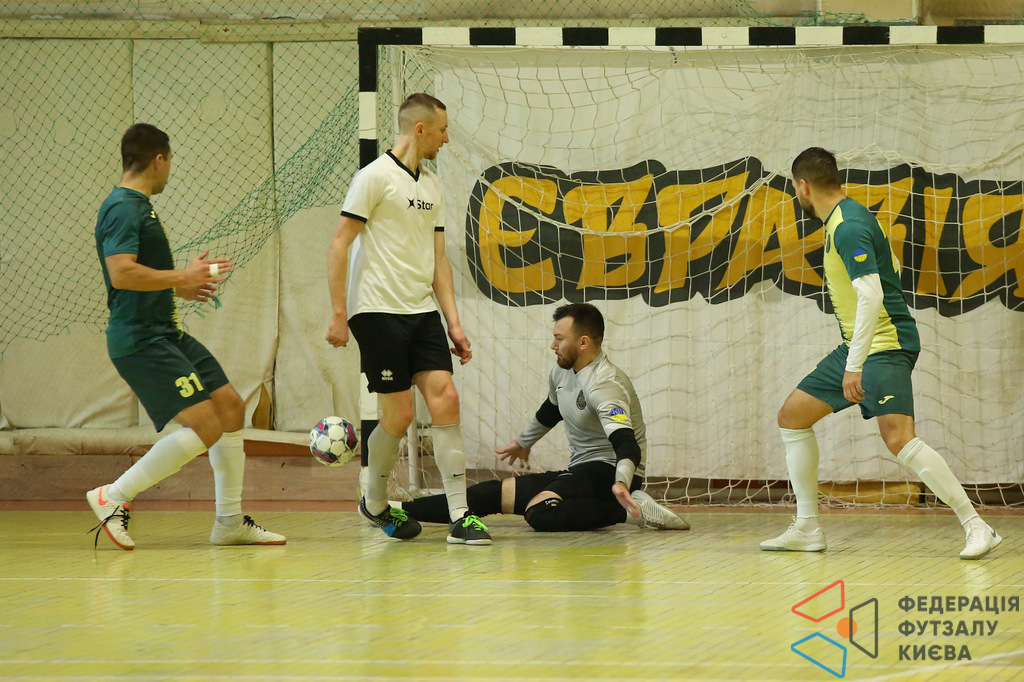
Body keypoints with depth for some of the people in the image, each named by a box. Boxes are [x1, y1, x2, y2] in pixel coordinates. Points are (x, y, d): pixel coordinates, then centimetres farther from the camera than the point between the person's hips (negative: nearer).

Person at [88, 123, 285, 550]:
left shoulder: (138, 206, 17)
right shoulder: (123, 209, -15)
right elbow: (122, 274, -27)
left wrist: (180, 287, 28)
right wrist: (183, 277, -18)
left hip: (165, 334, 11)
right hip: (140, 341, -11)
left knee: (230, 406, 9)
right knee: (205, 426, -16)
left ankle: (230, 522, 15)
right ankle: (114, 497, -6)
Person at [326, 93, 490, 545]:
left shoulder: (432, 187, 16)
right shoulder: (376, 177, -7)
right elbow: (340, 245, -8)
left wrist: (453, 321, 11)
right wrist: (339, 313, -12)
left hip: (422, 311, 6)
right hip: (378, 312, -6)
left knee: (445, 401, -8)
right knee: (399, 415, -5)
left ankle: (459, 517, -9)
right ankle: (374, 503, 20)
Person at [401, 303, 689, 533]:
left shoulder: (604, 384, -23)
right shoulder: (562, 371, 8)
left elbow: (625, 443, -37)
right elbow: (550, 411, 32)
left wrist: (621, 483, -57)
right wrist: (522, 443, 48)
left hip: (608, 472, -10)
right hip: (582, 472, 10)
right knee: (492, 493, -1)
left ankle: (630, 508, -32)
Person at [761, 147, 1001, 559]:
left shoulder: (848, 228, -18)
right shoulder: (843, 220, 12)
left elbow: (871, 295, -27)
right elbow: (892, 267, 26)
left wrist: (855, 365, -30)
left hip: (885, 346, -11)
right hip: (857, 347, 11)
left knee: (898, 438, -23)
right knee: (792, 416, 11)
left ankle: (976, 528, -20)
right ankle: (807, 530, 14)